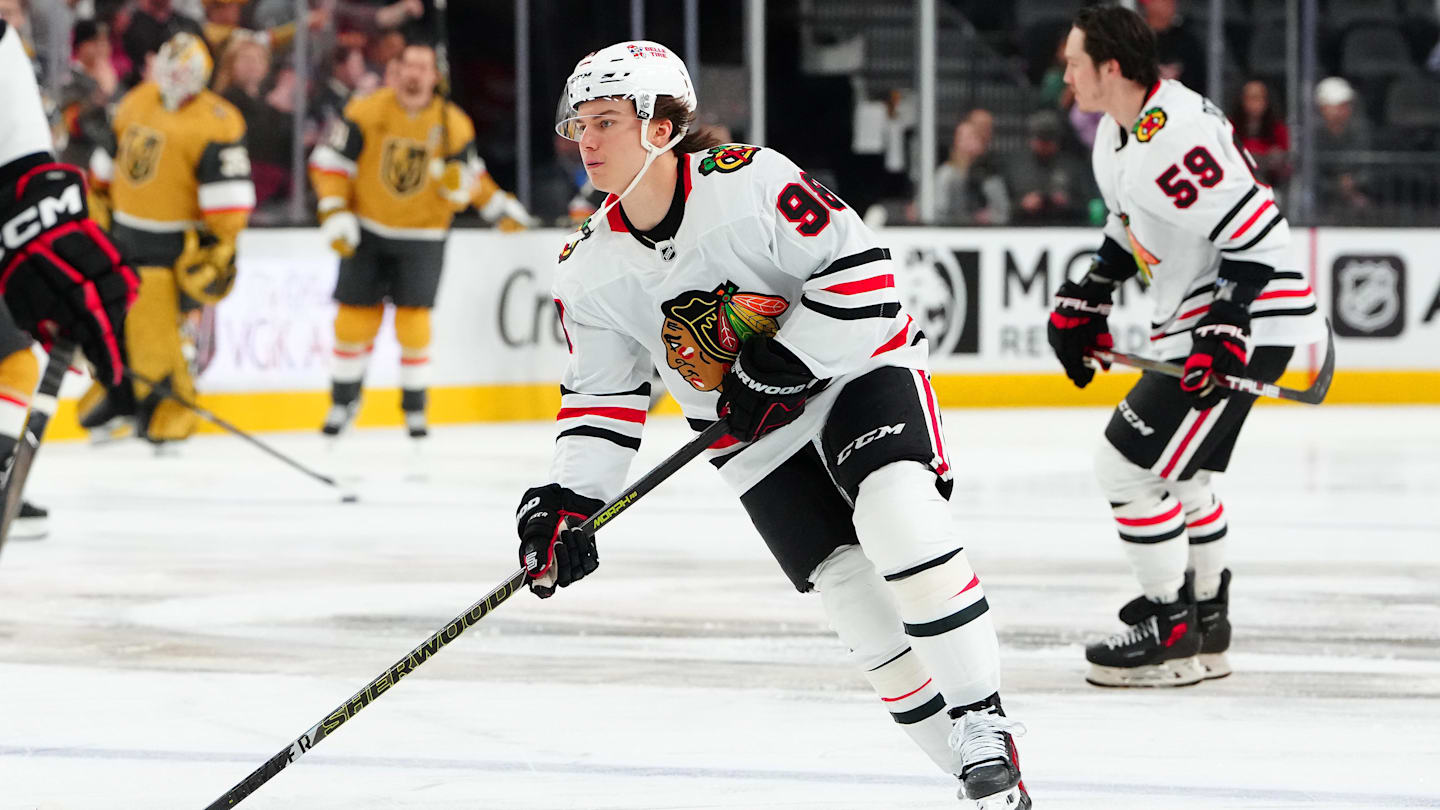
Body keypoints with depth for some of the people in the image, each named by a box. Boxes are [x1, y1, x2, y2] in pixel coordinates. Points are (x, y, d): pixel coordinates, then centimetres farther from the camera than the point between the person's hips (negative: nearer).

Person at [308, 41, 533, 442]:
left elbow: (471, 179, 6)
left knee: (414, 321, -7)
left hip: (422, 237, 0)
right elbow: (329, 161, -5)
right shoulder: (367, 112, -10)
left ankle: (415, 407, 8)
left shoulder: (453, 125, -6)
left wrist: (498, 205, -12)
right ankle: (343, 401, 20)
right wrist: (334, 213, -12)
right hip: (368, 232, 0)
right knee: (355, 319, 2)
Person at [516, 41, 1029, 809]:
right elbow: (600, 392, 5)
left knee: (900, 519, -29)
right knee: (855, 597, -7)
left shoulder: (749, 182, -20)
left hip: (857, 368, -4)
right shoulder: (590, 270, -4)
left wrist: (788, 361, -22)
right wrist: (567, 500, -5)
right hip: (755, 436, 4)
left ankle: (983, 723, -18)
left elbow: (859, 269, -19)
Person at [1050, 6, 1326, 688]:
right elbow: (1130, 227, 24)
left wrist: (1224, 334, -28)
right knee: (1175, 470, 23)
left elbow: (1256, 236, -26)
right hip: (1197, 321, 11)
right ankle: (1205, 618, 35)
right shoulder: (1119, 130, 8)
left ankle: (1173, 633, 0)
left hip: (1247, 322, -11)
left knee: (1128, 464, -10)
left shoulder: (1168, 143, -26)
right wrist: (1083, 301, 21)